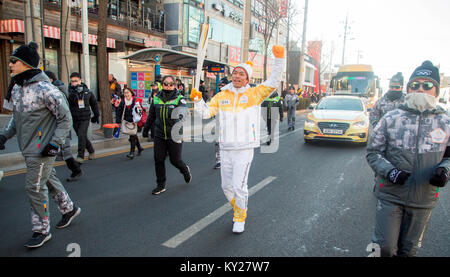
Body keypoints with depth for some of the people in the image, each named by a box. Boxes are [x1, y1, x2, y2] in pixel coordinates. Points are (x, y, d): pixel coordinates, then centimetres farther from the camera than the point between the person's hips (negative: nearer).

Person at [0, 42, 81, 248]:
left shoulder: (45, 89, -19)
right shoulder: (17, 88, 7)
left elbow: (65, 118, -14)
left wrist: (55, 143, -17)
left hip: (42, 150, -8)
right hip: (28, 148, 8)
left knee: (35, 187, -2)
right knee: (49, 180, 19)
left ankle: (41, 231, 15)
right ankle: (69, 209, 39)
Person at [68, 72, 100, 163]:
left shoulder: (87, 91, 2)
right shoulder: (70, 91, -3)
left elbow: (94, 103, 16)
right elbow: (69, 100, -24)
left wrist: (96, 115, 20)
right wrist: (74, 92, -39)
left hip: (85, 118, -1)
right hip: (75, 119, 1)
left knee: (82, 136, -15)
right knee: (82, 137, 11)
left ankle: (80, 156, -6)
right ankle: (91, 151, 33)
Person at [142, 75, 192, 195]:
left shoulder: (179, 98, -5)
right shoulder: (157, 98, 7)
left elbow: (184, 110, -24)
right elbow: (151, 115, 19)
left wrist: (180, 115, -46)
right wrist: (146, 129, 25)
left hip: (174, 136, -3)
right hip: (159, 135, 4)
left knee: (175, 160, 3)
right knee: (158, 160, 4)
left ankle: (185, 170, 38)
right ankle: (161, 185, 21)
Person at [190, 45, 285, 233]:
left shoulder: (254, 94, -1)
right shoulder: (221, 96, 8)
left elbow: (273, 82, -10)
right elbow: (206, 113, 5)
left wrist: (279, 59, -20)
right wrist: (197, 100, -11)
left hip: (244, 149, -4)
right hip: (225, 149, 4)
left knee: (239, 186, -7)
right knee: (226, 186, 16)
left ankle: (240, 219, 18)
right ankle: (238, 209, 43)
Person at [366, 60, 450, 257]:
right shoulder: (391, 119, -5)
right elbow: (373, 152, -2)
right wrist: (389, 171, -19)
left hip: (423, 200, 2)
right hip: (390, 195, -2)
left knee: (409, 249, 18)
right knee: (385, 247, 1)